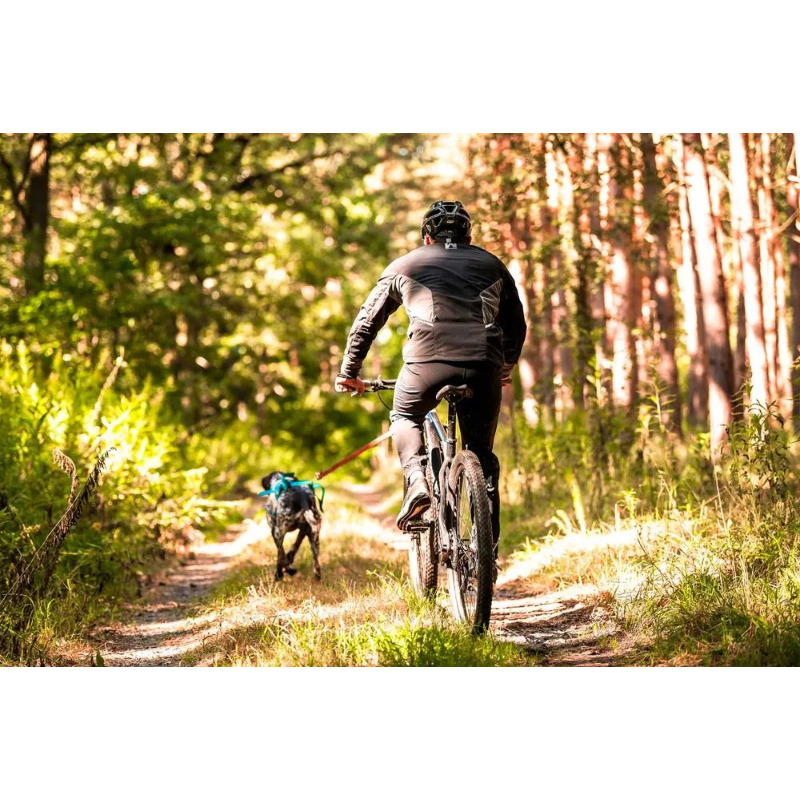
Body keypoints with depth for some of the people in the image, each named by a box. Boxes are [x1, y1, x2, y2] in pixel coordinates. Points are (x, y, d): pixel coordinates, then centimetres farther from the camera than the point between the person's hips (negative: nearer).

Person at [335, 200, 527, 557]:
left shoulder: (405, 265, 23)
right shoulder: (491, 264, 26)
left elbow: (367, 321, 26)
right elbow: (516, 323, 33)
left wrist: (349, 373, 35)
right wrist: (507, 364, 50)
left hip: (427, 359, -2)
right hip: (484, 366, 2)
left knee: (405, 418, 26)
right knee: (482, 452, 16)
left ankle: (417, 481, -1)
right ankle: (489, 541, 10)